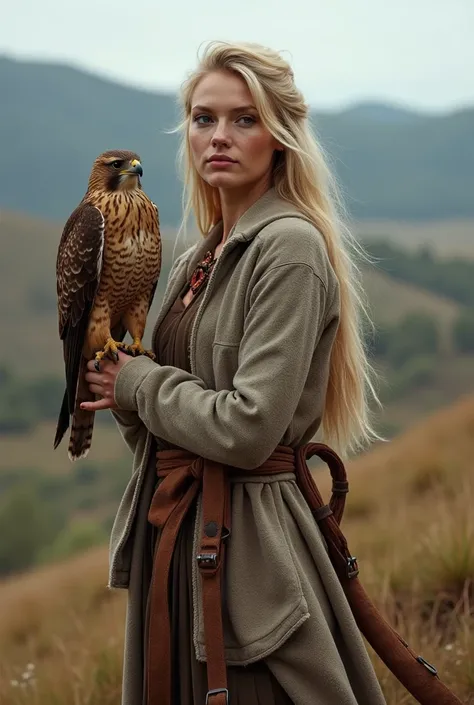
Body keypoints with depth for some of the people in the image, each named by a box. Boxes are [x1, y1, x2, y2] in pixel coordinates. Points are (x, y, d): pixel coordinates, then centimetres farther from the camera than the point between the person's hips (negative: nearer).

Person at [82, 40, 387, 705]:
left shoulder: (290, 247, -15)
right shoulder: (195, 263, 11)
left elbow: (249, 429, -23)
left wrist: (139, 384, -8)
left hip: (247, 540, -8)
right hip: (168, 529, 8)